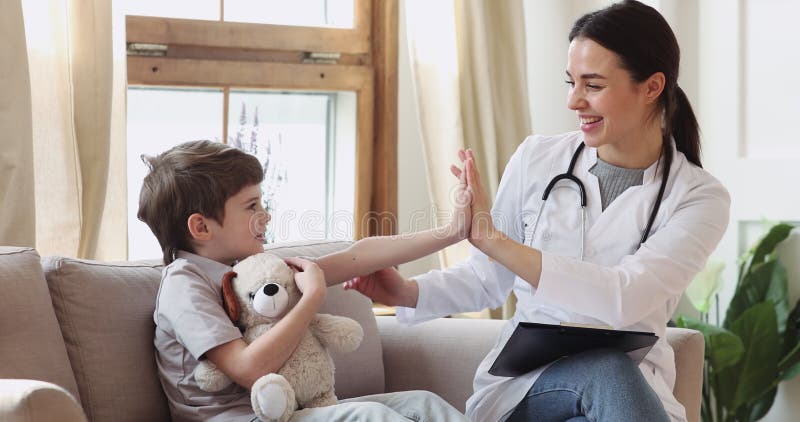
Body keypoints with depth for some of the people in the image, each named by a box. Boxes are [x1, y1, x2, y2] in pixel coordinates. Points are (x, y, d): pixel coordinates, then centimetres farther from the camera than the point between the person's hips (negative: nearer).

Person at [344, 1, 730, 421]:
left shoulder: (700, 198, -6)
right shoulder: (536, 160, 1)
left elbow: (625, 299, -22)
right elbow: (488, 278, 11)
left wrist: (492, 238, -26)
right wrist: (409, 292, -9)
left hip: (632, 388, 0)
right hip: (523, 385, 1)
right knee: (605, 368, -33)